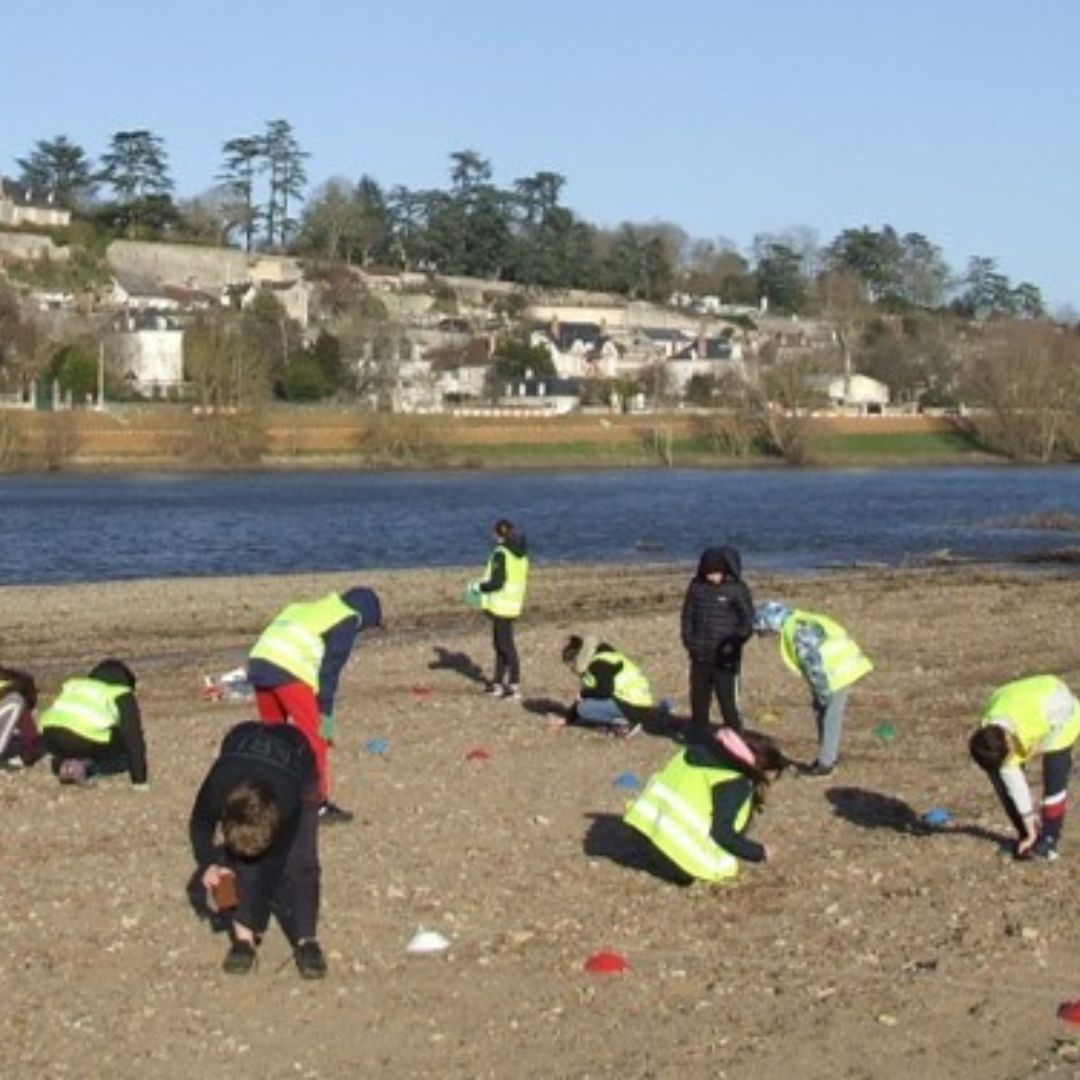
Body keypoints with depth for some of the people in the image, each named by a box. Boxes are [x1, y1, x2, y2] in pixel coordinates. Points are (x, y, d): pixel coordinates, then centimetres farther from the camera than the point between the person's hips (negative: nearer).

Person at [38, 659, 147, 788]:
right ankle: (87, 768, -6)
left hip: (50, 734, 6)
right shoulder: (122, 696, 17)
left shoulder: (73, 685, 33)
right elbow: (134, 738, 10)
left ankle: (61, 763, 5)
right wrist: (140, 780, 10)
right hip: (87, 741, -6)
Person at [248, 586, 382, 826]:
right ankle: (319, 805, 6)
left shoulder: (309, 609, 32)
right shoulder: (347, 620, 9)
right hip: (290, 671, -8)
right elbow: (331, 669, -1)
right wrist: (326, 713, -1)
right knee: (316, 739, 3)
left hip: (258, 662, 8)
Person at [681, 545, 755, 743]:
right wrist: (688, 640, 4)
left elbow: (748, 621, -5)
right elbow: (688, 614, 14)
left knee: (728, 699, -4)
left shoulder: (737, 589, -8)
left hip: (724, 658, -4)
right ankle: (698, 733, 24)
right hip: (700, 656, 4)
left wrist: (735, 643, -14)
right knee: (699, 697, 12)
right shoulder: (696, 586, 3)